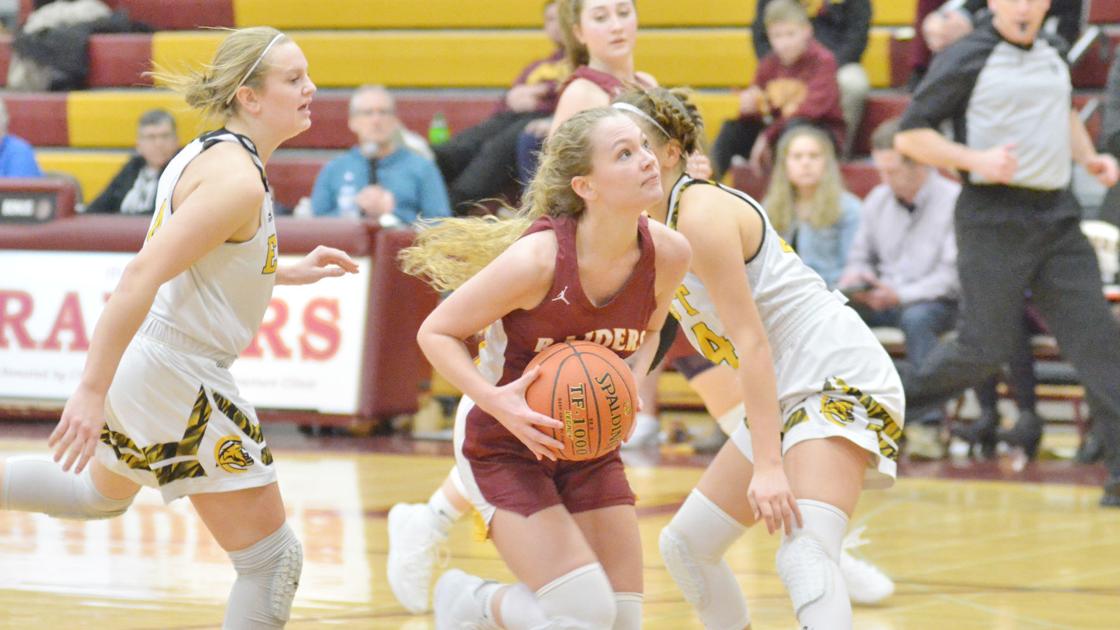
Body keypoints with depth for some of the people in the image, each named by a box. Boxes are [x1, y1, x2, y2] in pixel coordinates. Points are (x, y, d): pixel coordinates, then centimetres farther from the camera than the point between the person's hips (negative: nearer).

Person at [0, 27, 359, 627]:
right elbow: (141, 276, -29)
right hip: (182, 380, -10)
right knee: (273, 559, -2)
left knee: (102, 494, 38)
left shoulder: (209, 153, 7)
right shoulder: (238, 181, -22)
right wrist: (92, 391, -31)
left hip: (145, 361, 10)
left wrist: (290, 272, 18)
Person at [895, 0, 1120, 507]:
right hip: (995, 218, -6)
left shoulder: (1051, 57, 13)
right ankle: (896, 406, 20)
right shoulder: (966, 60, -6)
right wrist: (977, 160, -18)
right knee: (985, 347, -5)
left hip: (1057, 217, 6)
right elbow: (909, 137, -6)